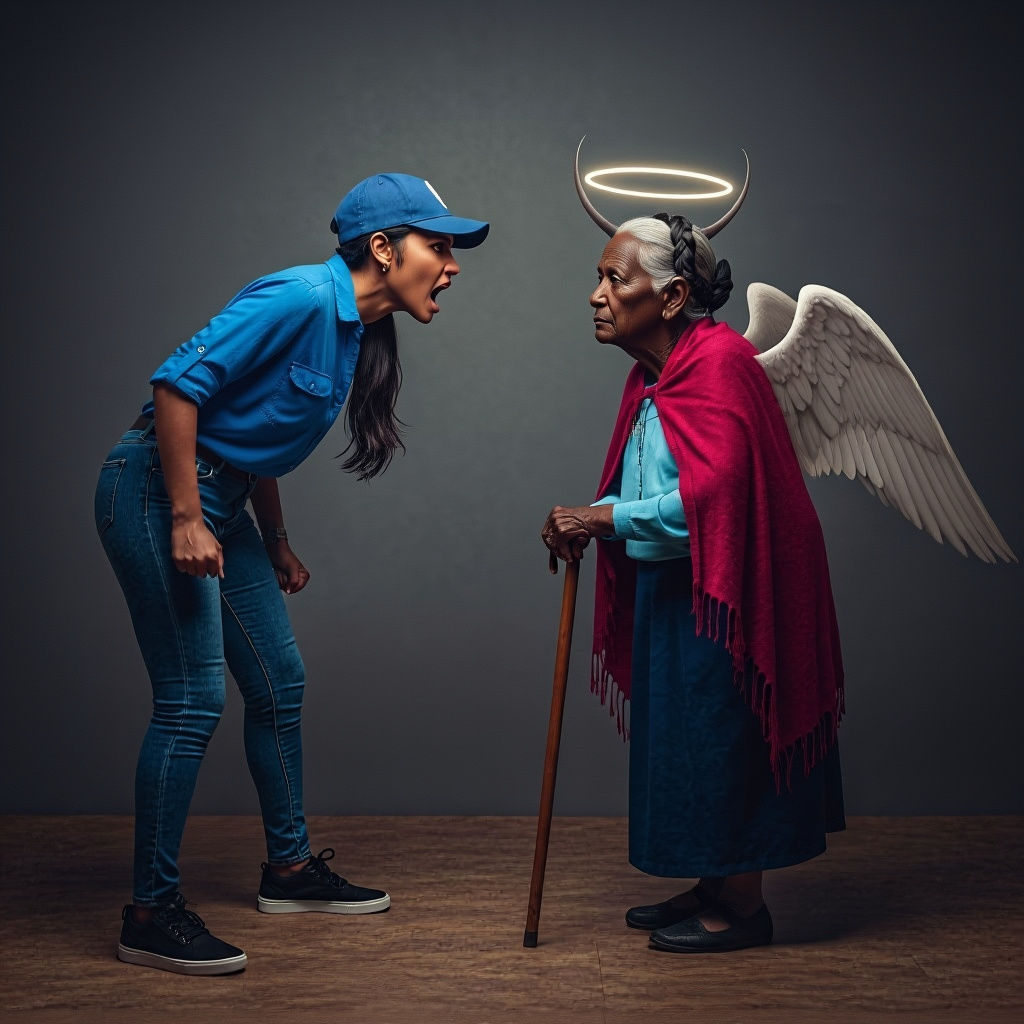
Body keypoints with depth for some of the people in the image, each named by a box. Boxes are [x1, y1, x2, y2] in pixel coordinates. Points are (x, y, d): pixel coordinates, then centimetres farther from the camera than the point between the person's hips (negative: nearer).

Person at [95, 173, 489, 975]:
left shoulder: (357, 333, 10)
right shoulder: (302, 298, -19)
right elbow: (178, 384, -23)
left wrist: (276, 544, 19)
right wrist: (185, 520, -23)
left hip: (218, 502, 10)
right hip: (158, 489, -10)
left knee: (279, 682, 13)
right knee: (194, 699, -9)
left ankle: (290, 868, 27)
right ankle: (151, 914, 1)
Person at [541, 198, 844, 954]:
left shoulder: (717, 363, -20)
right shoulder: (652, 376, 11)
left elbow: (710, 495, -28)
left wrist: (604, 520, -22)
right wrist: (589, 522, 1)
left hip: (722, 595, -10)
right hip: (670, 593, 10)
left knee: (721, 743, -1)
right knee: (685, 743, 16)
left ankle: (742, 908, 13)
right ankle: (712, 889, 30)